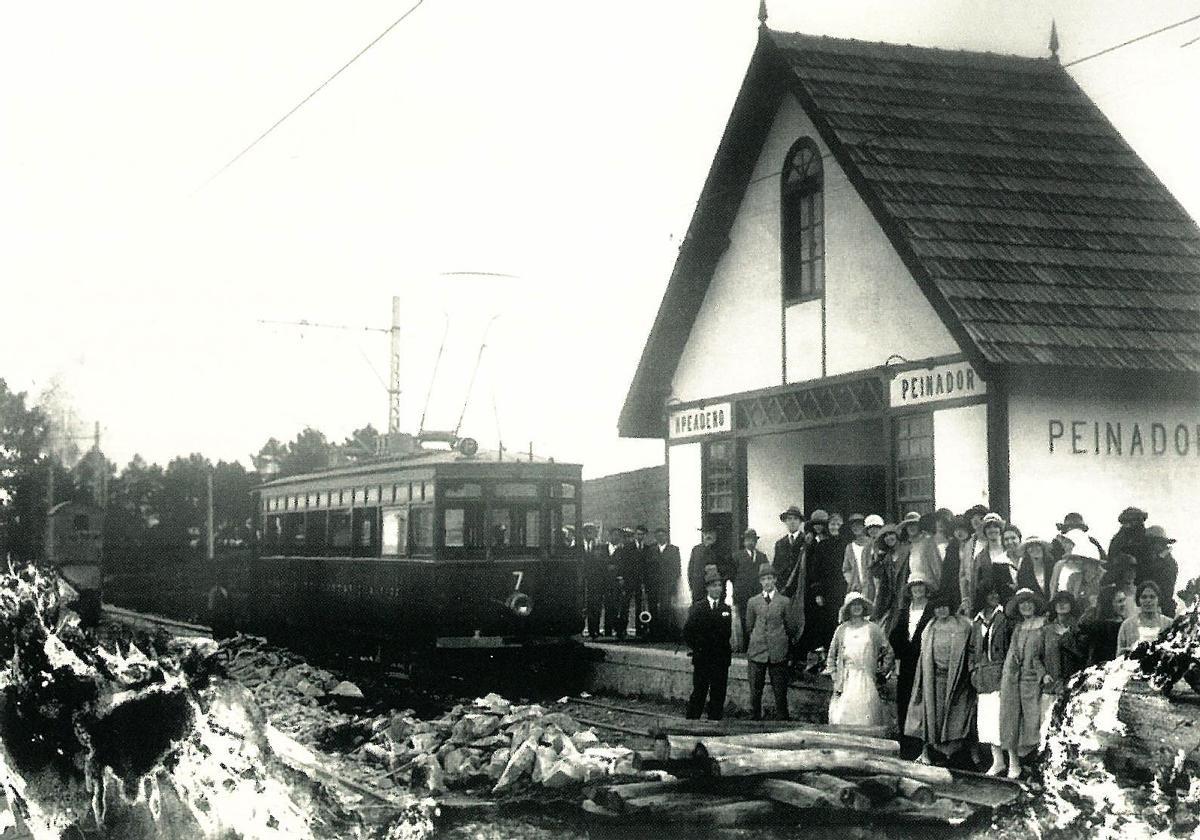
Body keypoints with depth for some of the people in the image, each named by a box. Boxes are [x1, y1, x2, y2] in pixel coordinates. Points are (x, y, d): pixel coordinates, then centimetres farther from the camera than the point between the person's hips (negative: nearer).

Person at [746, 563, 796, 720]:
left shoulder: (785, 601, 5)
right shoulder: (753, 602, 9)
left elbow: (790, 627, 10)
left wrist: (786, 645, 10)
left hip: (778, 653, -1)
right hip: (757, 652, 1)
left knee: (780, 690, 0)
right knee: (755, 690, 3)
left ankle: (782, 718, 7)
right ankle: (755, 719, 11)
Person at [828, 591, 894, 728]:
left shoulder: (873, 629, 6)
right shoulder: (841, 629, 10)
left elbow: (888, 652, 11)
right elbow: (832, 654, 18)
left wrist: (882, 670, 4)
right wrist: (834, 674, 10)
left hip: (867, 680, -1)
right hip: (846, 681, 1)